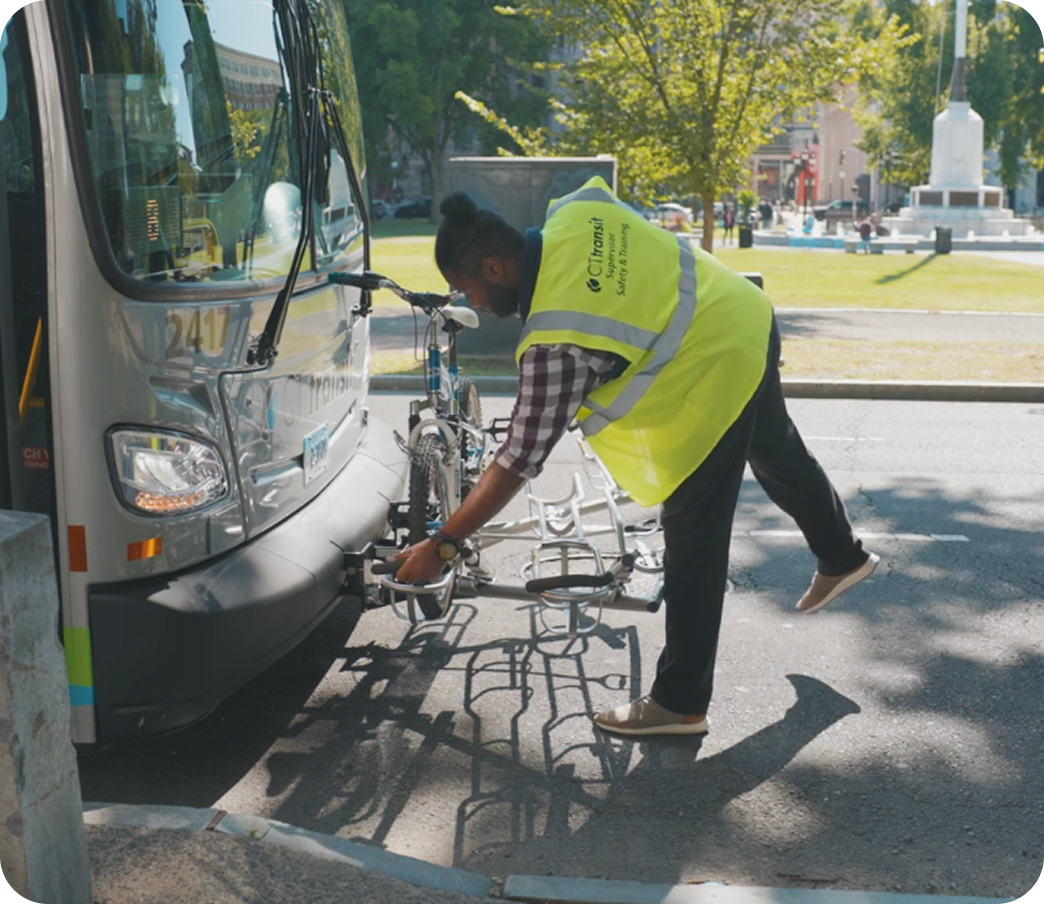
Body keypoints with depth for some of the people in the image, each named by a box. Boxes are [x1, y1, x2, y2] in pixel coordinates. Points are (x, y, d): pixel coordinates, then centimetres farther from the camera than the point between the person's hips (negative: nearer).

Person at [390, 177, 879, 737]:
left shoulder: (553, 340, -28)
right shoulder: (576, 212, -8)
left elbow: (519, 461, -24)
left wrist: (440, 546, -16)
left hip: (718, 374, -10)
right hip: (750, 317, 10)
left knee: (693, 541, 0)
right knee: (776, 452, 33)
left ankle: (680, 703, 12)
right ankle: (842, 558, 59)